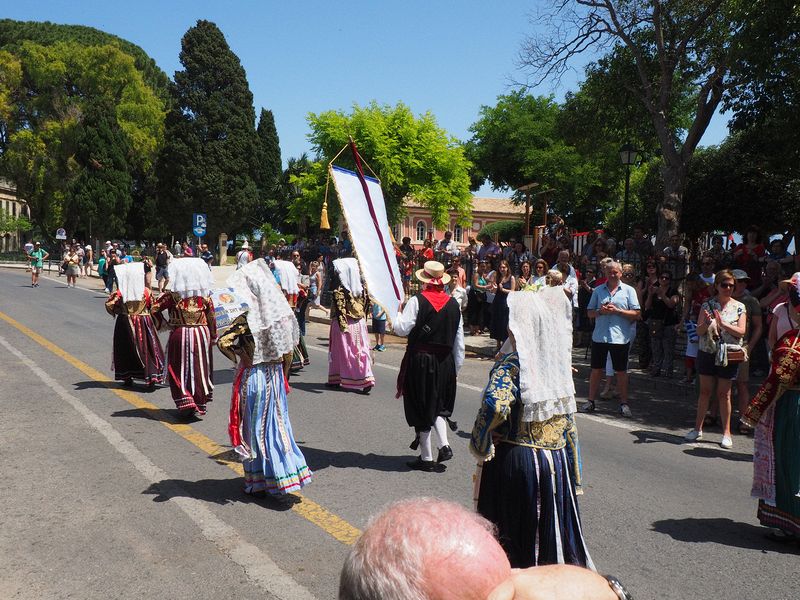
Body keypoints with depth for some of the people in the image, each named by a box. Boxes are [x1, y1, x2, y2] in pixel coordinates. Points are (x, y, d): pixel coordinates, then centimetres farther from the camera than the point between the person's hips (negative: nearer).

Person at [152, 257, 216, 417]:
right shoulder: (205, 296, -1)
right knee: (199, 369, 11)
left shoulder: (173, 295, -6)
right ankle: (200, 403, 19)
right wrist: (213, 336, 11)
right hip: (201, 334, 2)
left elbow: (154, 308, -8)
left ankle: (185, 402, -3)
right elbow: (211, 318, 1)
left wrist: (161, 323, 6)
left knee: (180, 370, 8)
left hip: (179, 335, -2)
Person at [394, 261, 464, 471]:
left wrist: (399, 313, 8)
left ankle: (426, 458, 15)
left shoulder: (417, 301, -11)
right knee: (438, 404, 22)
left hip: (420, 360, -4)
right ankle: (444, 444, 5)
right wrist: (456, 367, 15)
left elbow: (402, 329, -13)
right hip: (445, 360, 4)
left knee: (421, 407, 8)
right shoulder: (453, 304, 2)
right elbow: (459, 340, 6)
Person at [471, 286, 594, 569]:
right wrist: (574, 470, 19)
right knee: (550, 526, 18)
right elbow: (568, 422, 9)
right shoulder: (557, 360, 2)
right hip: (557, 461, 6)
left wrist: (480, 442, -16)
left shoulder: (512, 363, -16)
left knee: (513, 528, 10)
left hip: (514, 458, -5)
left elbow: (495, 404, -34)